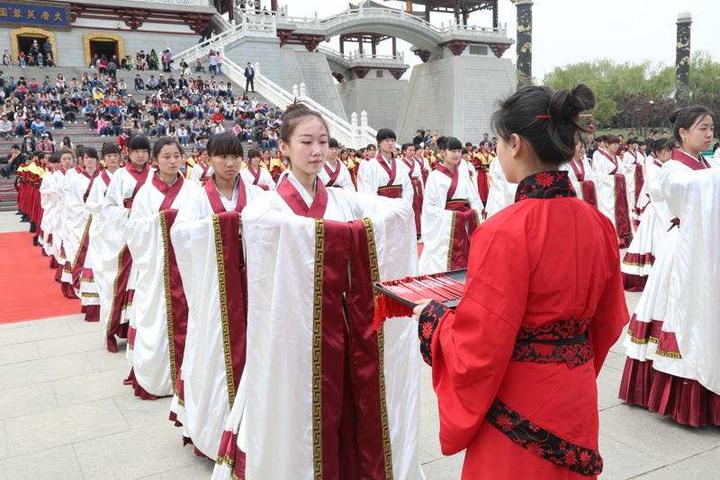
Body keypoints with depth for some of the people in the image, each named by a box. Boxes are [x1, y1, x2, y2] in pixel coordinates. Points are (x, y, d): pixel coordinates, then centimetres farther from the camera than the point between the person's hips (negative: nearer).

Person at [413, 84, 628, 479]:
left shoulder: (506, 232, -25)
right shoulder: (598, 224, -4)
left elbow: (477, 348, -21)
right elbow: (608, 320, 8)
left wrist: (431, 318, -4)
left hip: (520, 410, -6)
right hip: (577, 400, 6)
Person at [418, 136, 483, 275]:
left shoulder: (463, 174, 10)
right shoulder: (435, 176, -6)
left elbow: (475, 199, 12)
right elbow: (430, 207, -8)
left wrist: (475, 212, -7)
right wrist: (452, 215, -15)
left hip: (465, 227, 5)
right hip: (444, 228, -5)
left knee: (463, 263, 6)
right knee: (444, 266, -4)